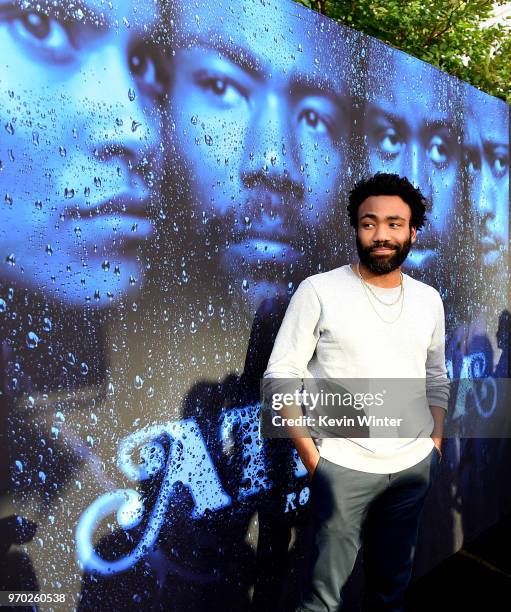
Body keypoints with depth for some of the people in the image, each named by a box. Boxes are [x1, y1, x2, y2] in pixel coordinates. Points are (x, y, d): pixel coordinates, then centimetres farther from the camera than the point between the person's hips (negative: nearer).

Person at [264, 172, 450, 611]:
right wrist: (310, 455, -12)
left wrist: (436, 443, 6)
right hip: (343, 468, -4)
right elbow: (281, 376, -10)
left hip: (416, 468, 5)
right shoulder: (319, 290, -11)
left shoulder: (429, 299, 4)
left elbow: (436, 379, 14)